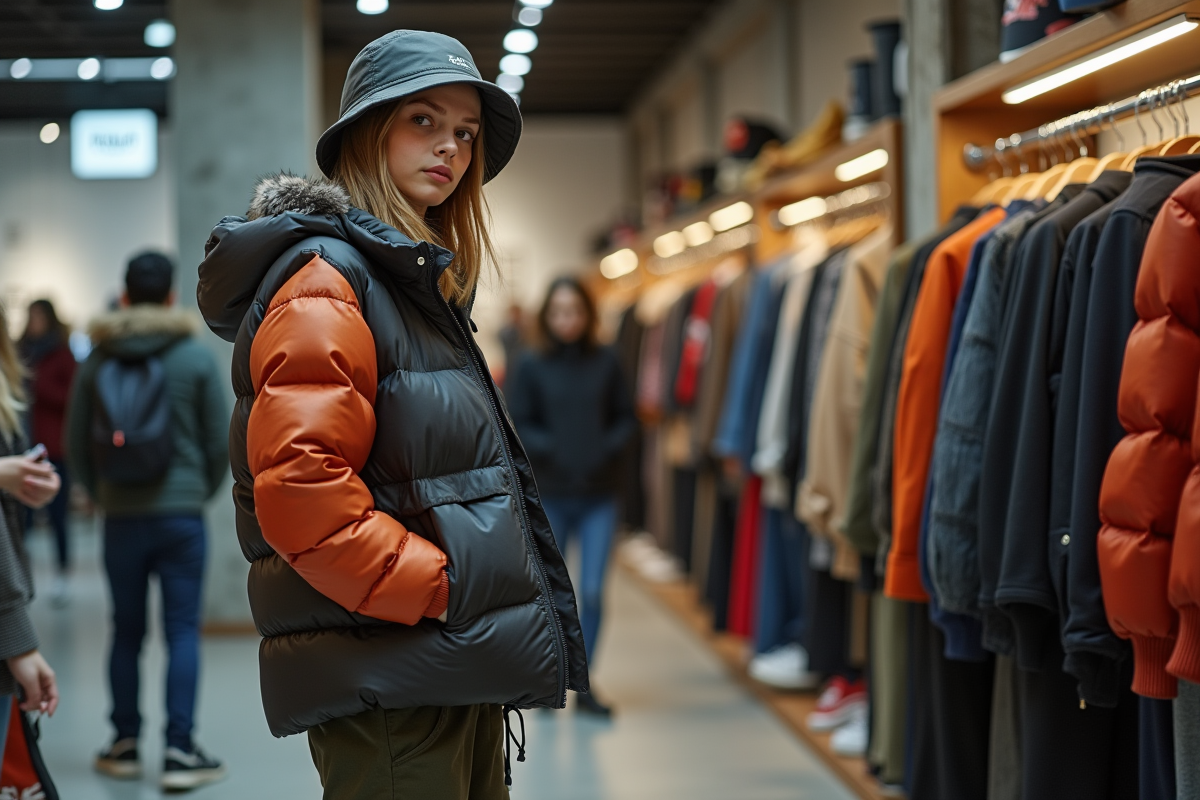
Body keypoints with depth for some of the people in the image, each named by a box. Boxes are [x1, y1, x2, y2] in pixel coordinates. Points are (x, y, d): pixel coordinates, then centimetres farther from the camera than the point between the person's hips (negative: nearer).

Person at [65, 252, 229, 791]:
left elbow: (76, 446, 5)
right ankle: (179, 751, -3)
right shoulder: (195, 356, -4)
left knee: (126, 631, 12)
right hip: (181, 515, -2)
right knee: (183, 631, 0)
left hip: (120, 518, 2)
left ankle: (125, 745, 19)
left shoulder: (97, 360, 1)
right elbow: (220, 441, -1)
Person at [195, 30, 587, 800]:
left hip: (452, 674, 10)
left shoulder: (413, 281, 18)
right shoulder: (324, 279, -11)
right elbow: (300, 490, -24)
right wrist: (443, 586, -19)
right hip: (388, 694, -9)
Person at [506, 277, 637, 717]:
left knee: (592, 593, -2)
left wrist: (609, 446, -9)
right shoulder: (532, 366, -1)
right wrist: (548, 449, -15)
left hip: (599, 495, 0)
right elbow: (519, 424, 0)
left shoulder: (606, 363, 2)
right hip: (549, 494, 0)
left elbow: (627, 417, 7)